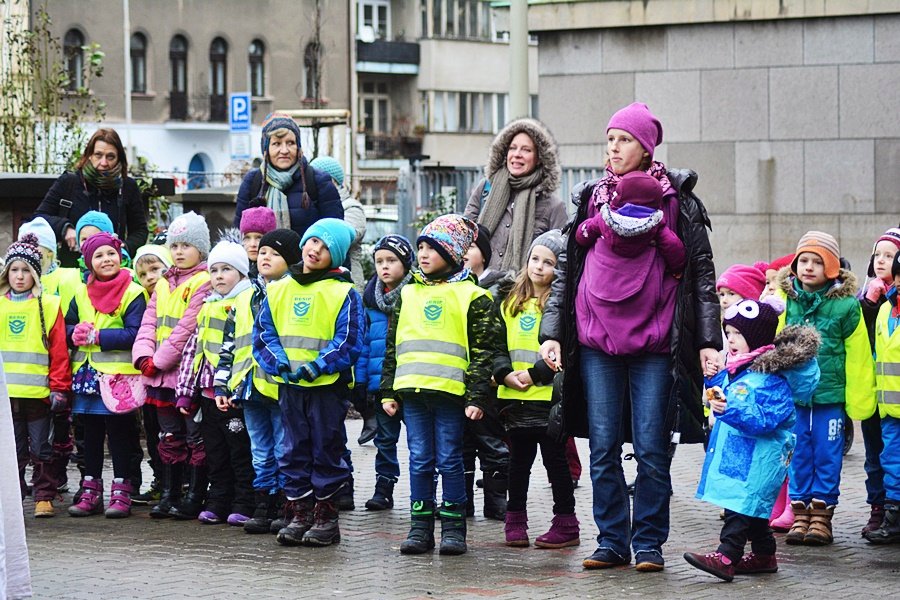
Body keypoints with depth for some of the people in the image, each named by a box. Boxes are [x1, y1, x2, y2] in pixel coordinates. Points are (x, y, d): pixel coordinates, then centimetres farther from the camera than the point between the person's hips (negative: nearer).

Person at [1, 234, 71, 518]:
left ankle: (44, 497, 10)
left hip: (38, 393, -2)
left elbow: (59, 350, -2)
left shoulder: (48, 306, 1)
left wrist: (59, 388, -6)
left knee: (40, 449, 4)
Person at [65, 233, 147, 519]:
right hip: (87, 375, 5)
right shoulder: (82, 294, 11)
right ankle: (90, 492, 18)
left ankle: (121, 493, 6)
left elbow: (135, 334, -15)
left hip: (119, 375, -5)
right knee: (91, 433, 11)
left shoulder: (133, 293, -6)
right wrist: (75, 333, -9)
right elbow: (66, 326, 15)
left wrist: (97, 336, -17)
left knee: (119, 433, 1)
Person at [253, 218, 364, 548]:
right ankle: (300, 513, 15)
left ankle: (326, 515, 8)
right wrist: (280, 363, -9)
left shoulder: (344, 294, -4)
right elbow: (263, 332, 8)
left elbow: (348, 342, -8)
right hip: (289, 384, 4)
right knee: (294, 449, 8)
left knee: (327, 448, 2)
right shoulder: (278, 291, 10)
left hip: (329, 384, -4)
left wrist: (315, 367, -17)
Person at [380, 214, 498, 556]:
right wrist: (388, 391, 12)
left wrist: (477, 396, -9)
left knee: (450, 461, 0)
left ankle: (453, 527, 6)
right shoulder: (408, 294, 16)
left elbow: (483, 350, -2)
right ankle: (421, 527, 10)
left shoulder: (471, 296, 2)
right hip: (412, 388, 4)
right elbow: (392, 345, 19)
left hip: (450, 389, -4)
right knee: (419, 461, 6)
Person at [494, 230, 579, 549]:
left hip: (549, 394, -5)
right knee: (519, 459, 14)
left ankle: (566, 524, 8)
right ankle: (515, 521, 23)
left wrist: (534, 374, -16)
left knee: (555, 459, 1)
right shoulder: (509, 301, 12)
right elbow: (499, 345, 12)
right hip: (514, 398, 5)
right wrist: (506, 374, -5)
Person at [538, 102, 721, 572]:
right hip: (596, 342, 3)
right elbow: (565, 270, 13)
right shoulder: (591, 199, 11)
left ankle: (648, 543, 8)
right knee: (603, 449, 3)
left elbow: (703, 275, 3)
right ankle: (612, 541, 11)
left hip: (654, 343, -3)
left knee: (652, 451, -1)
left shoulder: (677, 202, 3)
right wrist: (551, 333, 5)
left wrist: (709, 342, -3)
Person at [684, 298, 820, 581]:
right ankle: (764, 555, 25)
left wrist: (730, 409, -34)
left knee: (741, 503, -12)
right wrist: (714, 383, 10)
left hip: (756, 460, -10)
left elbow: (764, 420, -26)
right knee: (751, 505, 16)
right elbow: (721, 393, 30)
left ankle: (727, 557, -16)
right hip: (736, 454, 10)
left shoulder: (772, 378, -18)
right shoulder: (736, 370, 12)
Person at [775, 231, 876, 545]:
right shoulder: (785, 300, 2)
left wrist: (857, 400, -2)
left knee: (827, 455, 3)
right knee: (799, 454, 8)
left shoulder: (846, 305, -4)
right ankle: (800, 513, 16)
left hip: (830, 394, -2)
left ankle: (821, 515, 12)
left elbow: (857, 354, -1)